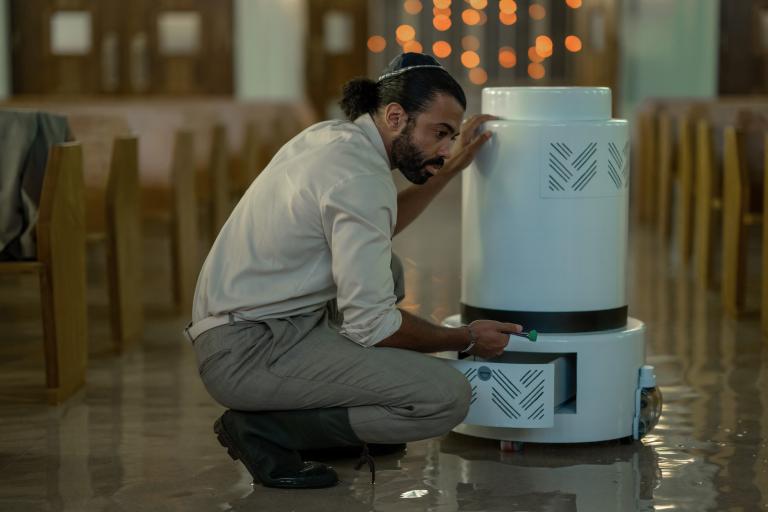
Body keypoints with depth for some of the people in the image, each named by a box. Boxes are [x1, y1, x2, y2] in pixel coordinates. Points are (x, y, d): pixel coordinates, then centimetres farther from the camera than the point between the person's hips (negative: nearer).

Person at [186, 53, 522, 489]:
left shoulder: (333, 136, 10)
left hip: (233, 329, 10)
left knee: (386, 269, 28)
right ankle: (266, 430, -7)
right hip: (253, 353, -10)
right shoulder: (361, 176, -19)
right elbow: (372, 326, -19)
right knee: (447, 396, -17)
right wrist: (466, 340, -3)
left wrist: (449, 170, 23)